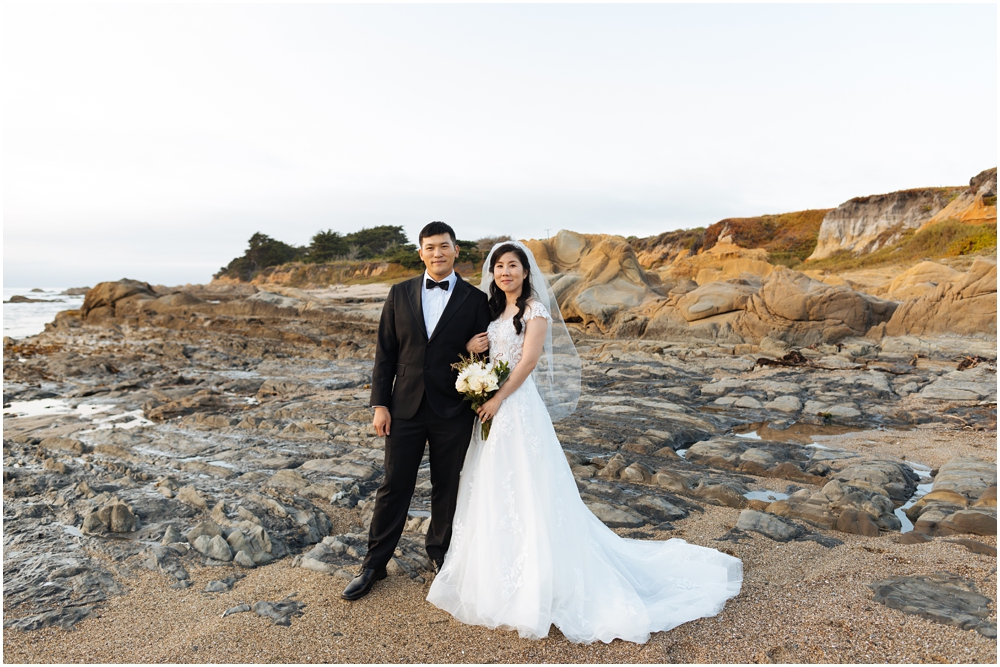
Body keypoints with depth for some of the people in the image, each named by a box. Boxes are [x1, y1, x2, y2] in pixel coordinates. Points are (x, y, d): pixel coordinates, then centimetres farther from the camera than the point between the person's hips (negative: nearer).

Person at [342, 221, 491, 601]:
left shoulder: (475, 300, -1)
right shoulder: (400, 294, 4)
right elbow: (385, 352, 4)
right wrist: (380, 404, -1)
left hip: (453, 412, -1)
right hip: (405, 408, 1)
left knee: (447, 488, 13)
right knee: (394, 486, 9)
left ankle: (440, 551, 36)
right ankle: (375, 563, 24)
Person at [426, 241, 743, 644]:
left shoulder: (536, 309, -9)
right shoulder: (492, 311, 13)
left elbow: (528, 361, -16)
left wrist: (498, 399, -18)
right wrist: (471, 349, -6)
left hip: (519, 405, -8)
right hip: (492, 407, 8)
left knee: (526, 490, -1)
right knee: (493, 494, 14)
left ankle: (537, 586, 13)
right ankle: (497, 575, 30)